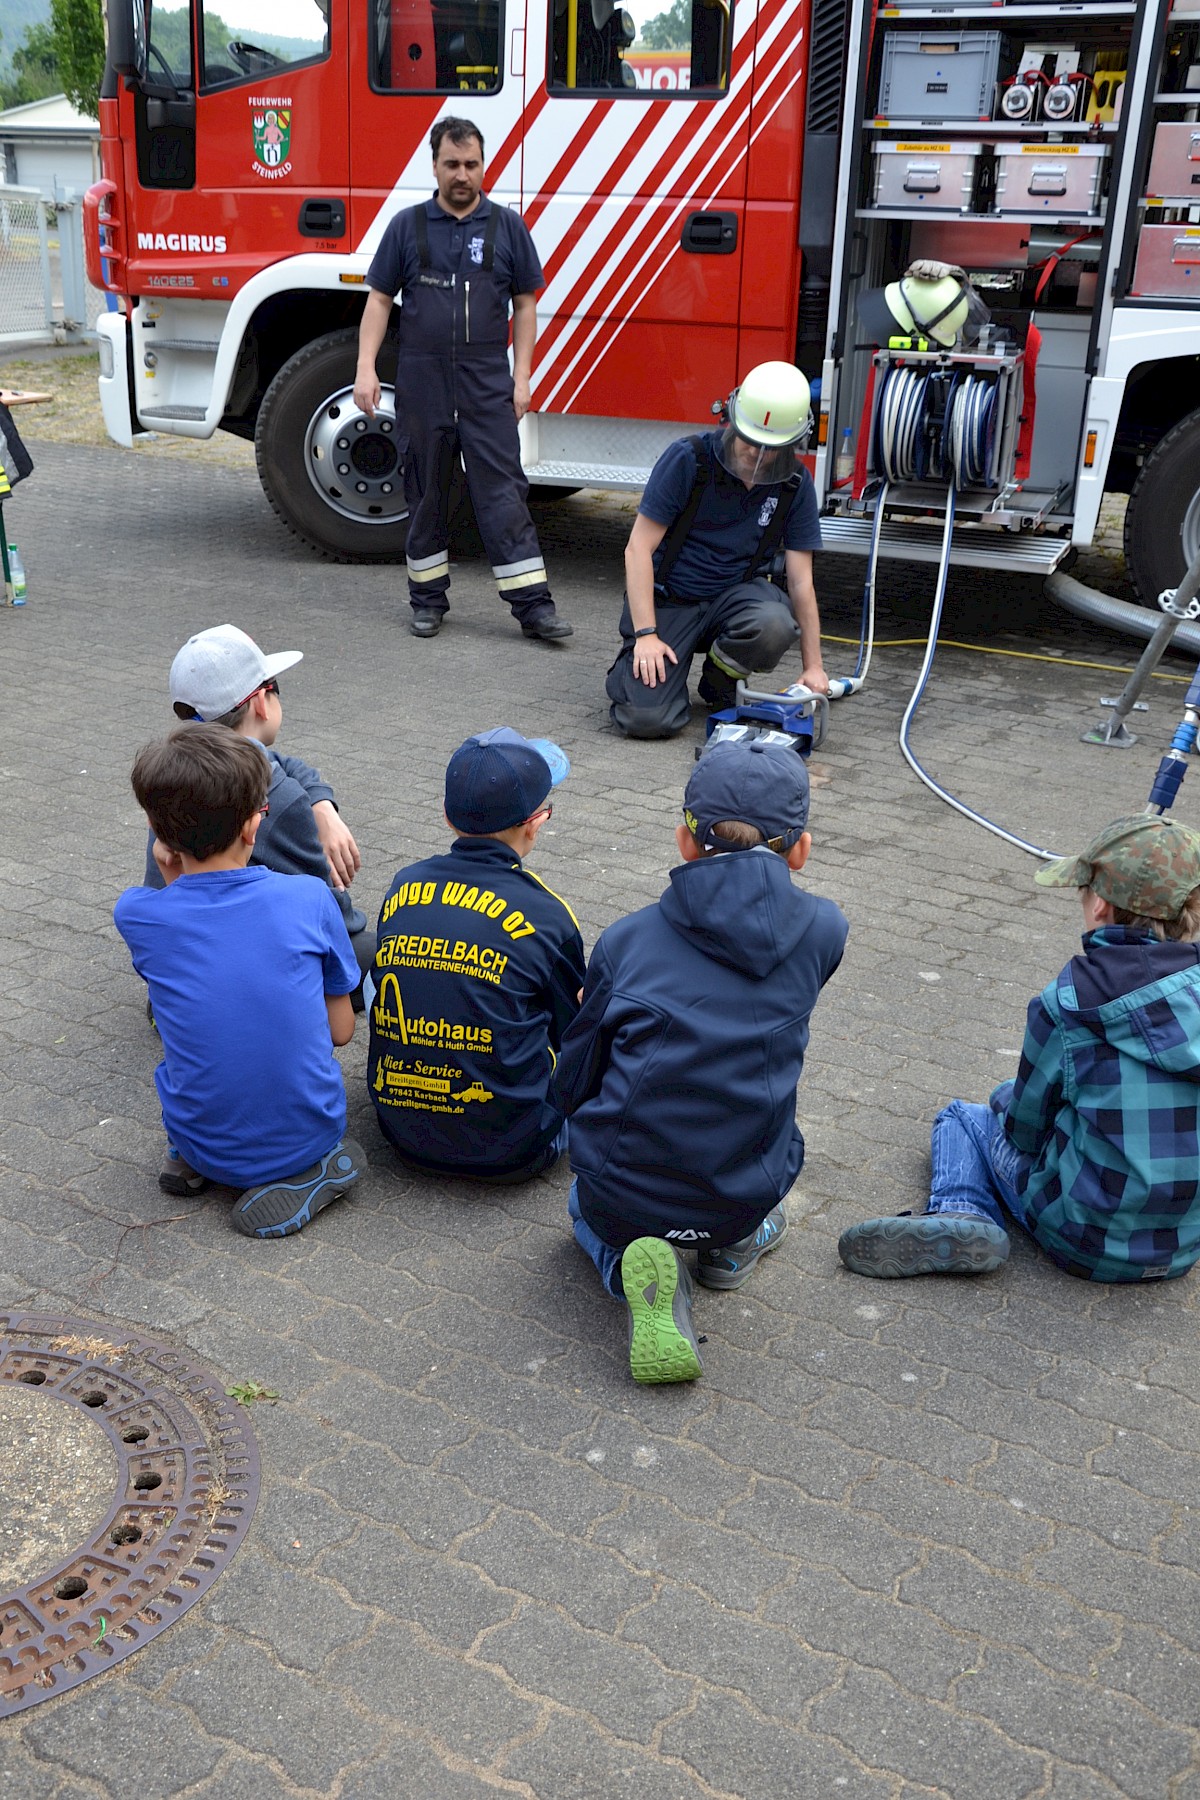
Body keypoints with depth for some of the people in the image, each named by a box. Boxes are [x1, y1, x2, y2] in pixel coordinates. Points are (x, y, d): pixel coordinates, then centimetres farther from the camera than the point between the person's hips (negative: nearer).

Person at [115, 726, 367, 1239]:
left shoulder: (136, 914, -12)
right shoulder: (309, 897, -14)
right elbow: (341, 1030, -1)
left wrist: (171, 880, 3)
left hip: (209, 1148, 0)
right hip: (309, 1134, 0)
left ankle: (190, 1161, 10)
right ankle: (306, 1175, 13)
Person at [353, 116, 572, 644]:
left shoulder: (507, 226, 6)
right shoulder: (407, 225, 6)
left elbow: (524, 305, 8)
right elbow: (379, 300, 6)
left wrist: (521, 377, 0)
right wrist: (366, 369, -5)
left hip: (487, 381, -1)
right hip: (422, 379, 1)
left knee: (501, 488, -6)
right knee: (426, 491, 7)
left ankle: (533, 604, -7)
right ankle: (428, 599, 18)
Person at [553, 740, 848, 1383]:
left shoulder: (627, 939, -4)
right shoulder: (822, 931, -2)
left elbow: (572, 1088, 3)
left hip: (622, 1196, -2)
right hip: (744, 1198, 2)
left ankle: (631, 1268, 3)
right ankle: (734, 1243, 22)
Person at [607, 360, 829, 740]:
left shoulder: (796, 485, -5)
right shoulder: (688, 459, -15)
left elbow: (800, 581, -2)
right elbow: (639, 549, -14)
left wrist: (813, 667, -5)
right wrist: (646, 634, -22)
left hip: (734, 595, 3)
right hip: (668, 597, -3)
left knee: (775, 624, -34)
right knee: (647, 718, -23)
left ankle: (720, 676, 0)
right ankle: (638, 659, 14)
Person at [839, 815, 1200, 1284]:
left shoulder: (1066, 1003, -19)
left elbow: (1026, 1128, -5)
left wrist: (1005, 1105, 18)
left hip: (1089, 1243, -6)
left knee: (961, 1115, 20)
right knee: (1010, 1097, 29)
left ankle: (962, 1210, -4)